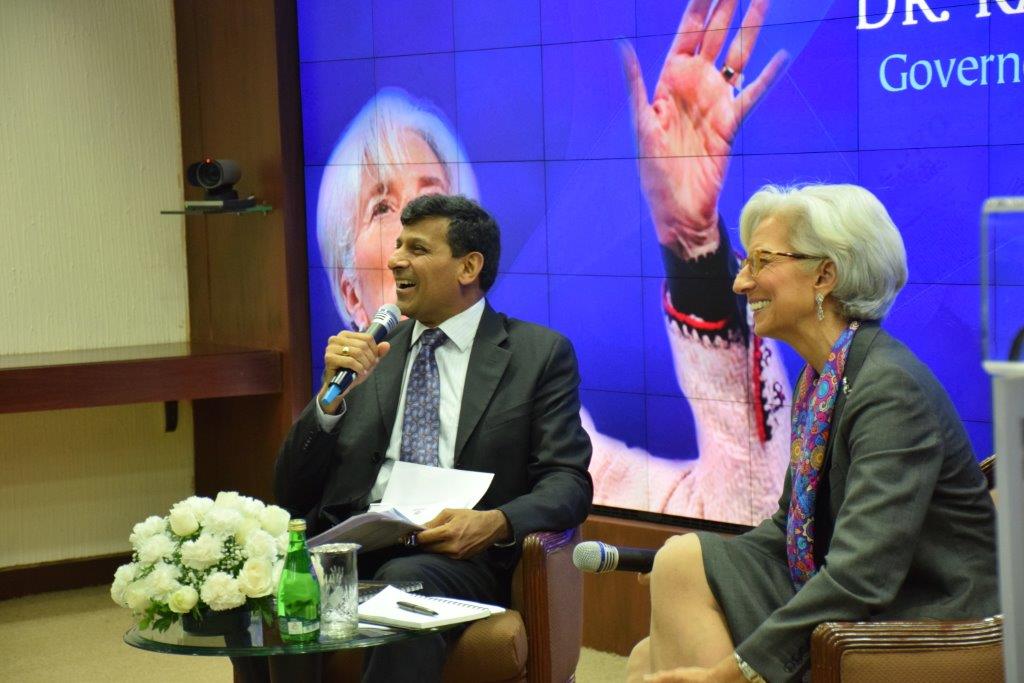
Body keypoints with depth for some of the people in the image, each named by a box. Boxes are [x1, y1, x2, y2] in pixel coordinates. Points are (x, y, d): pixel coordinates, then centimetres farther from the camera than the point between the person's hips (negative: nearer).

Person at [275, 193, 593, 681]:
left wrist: (497, 523, -19)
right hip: (350, 541, 3)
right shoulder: (372, 349, 19)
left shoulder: (540, 353, 10)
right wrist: (332, 396, -3)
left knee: (405, 581, -38)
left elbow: (568, 482, 2)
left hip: (455, 551, -3)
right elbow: (293, 494, 15)